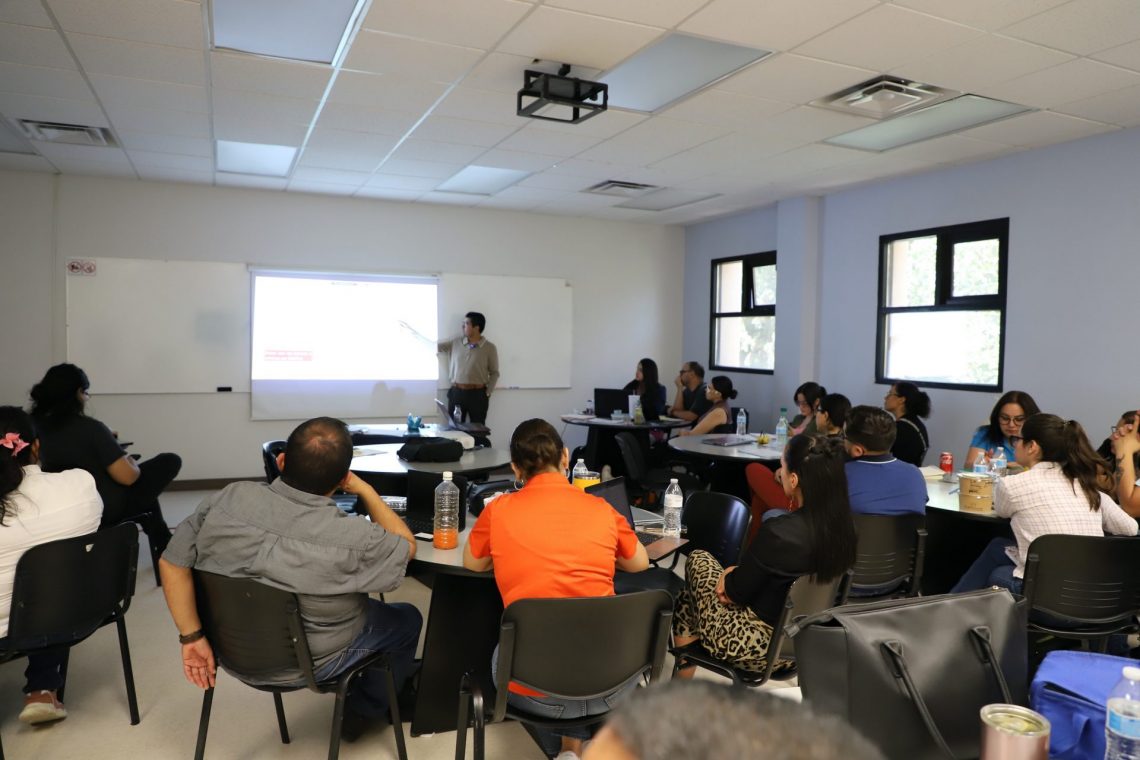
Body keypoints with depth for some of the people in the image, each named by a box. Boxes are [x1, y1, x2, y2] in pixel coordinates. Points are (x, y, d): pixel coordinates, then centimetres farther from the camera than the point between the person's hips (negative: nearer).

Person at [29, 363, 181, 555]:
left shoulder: (34, 426, -4)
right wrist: (131, 462, -4)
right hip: (107, 510, -8)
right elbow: (127, 476, -25)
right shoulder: (89, 428, -25)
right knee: (171, 461, 6)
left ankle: (159, 539, 37)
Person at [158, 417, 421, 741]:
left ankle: (356, 694, 45)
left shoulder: (230, 498, -21)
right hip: (306, 664, -5)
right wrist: (365, 490, -6)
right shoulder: (351, 539, -31)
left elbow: (172, 563, -12)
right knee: (407, 619, 21)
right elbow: (407, 547, -11)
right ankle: (364, 712, 38)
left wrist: (193, 636, -5)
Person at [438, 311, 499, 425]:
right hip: (456, 392, 3)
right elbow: (436, 346, 11)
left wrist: (487, 393, -5)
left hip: (478, 394, -3)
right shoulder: (456, 343, 6)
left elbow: (494, 373, 2)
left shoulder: (489, 348, -2)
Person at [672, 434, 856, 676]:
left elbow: (733, 592, -16)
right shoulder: (843, 525, -9)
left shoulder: (777, 533, -31)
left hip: (765, 649, -7)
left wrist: (730, 575, 5)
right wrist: (739, 576, 1)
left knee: (698, 559, 17)